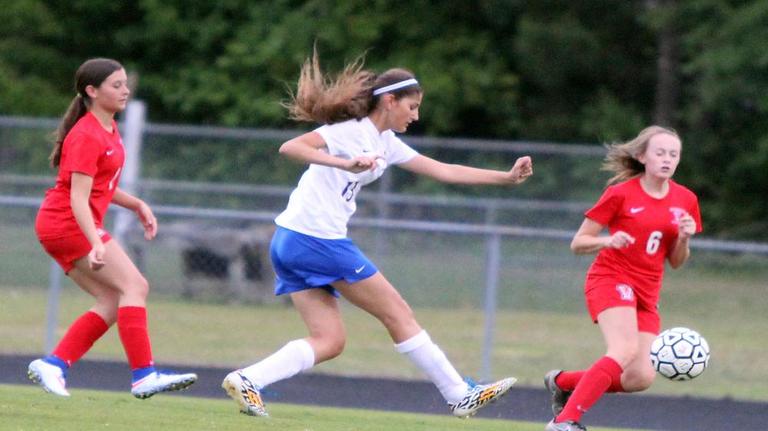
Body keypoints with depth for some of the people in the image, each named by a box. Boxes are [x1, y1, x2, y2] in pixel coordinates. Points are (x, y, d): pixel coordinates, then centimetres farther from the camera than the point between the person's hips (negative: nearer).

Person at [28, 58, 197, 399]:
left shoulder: (107, 129, 13)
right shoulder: (86, 137, -17)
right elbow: (78, 198, -25)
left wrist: (137, 205, 16)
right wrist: (96, 243, -36)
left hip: (63, 228, 10)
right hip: (67, 225, -10)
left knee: (113, 302, 3)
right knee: (134, 287, -15)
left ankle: (53, 365, 2)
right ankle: (144, 376, -20)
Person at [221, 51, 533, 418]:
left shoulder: (386, 143, 17)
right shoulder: (351, 130, -11)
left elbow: (443, 171, 20)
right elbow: (290, 148, -23)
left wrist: (506, 178, 16)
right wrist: (345, 163, -36)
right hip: (317, 239, -9)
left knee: (329, 341, 3)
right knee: (398, 314, 0)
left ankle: (246, 380, -10)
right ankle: (459, 396, 7)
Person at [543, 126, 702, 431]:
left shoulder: (685, 200, 6)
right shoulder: (621, 194, -7)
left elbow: (676, 262, 13)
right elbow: (578, 244, -3)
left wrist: (684, 238, -8)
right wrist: (609, 241, -23)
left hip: (646, 293, 6)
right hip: (610, 279, -6)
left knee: (641, 377, -8)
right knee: (625, 350, -31)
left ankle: (563, 382, 14)